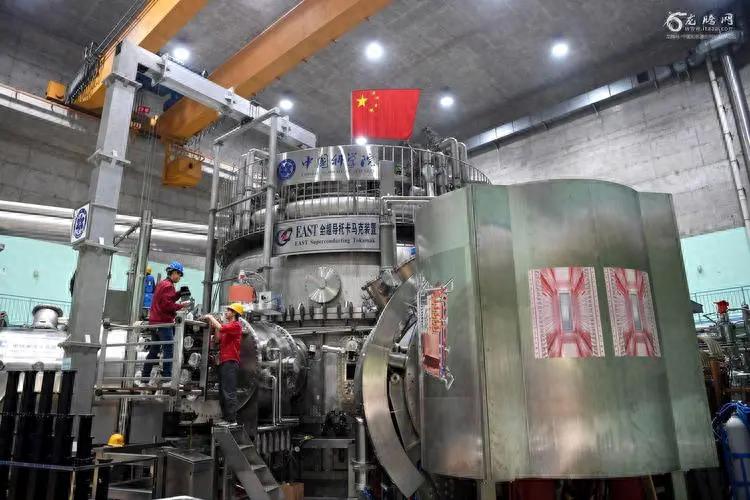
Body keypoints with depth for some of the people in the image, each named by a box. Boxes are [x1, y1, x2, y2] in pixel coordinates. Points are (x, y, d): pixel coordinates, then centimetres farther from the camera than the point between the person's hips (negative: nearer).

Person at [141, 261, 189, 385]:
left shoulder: (162, 283, 21)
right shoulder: (168, 285, -12)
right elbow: (167, 305, -20)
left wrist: (179, 294, 6)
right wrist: (182, 305, -14)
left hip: (155, 321, 11)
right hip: (164, 322, -11)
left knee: (154, 350, 16)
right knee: (169, 350, -11)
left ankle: (144, 377, 21)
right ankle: (167, 377, -15)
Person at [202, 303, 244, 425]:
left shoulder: (236, 325, -5)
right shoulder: (228, 326, 24)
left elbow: (221, 328, -21)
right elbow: (219, 340, 20)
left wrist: (211, 317, -8)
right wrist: (215, 326, 10)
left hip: (230, 362, -10)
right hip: (223, 361, 10)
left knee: (229, 392, -11)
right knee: (222, 392, 11)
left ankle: (232, 419, -10)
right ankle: (226, 417, 16)